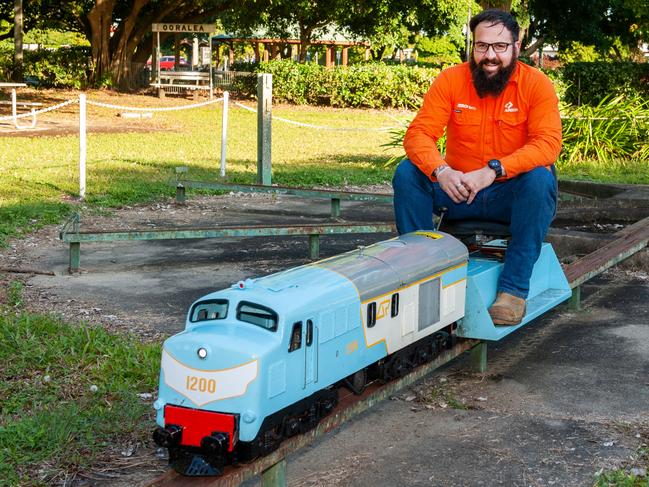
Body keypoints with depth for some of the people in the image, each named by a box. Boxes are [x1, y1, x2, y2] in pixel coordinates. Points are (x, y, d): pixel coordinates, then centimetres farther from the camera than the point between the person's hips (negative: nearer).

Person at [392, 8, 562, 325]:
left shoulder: (537, 84, -9)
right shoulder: (451, 80, -4)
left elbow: (548, 144, -22)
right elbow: (419, 133, -12)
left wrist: (492, 171, -36)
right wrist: (441, 171, -34)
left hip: (511, 196, -2)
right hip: (458, 192, 2)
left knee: (541, 179, -32)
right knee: (407, 173, -19)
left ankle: (513, 289, -28)